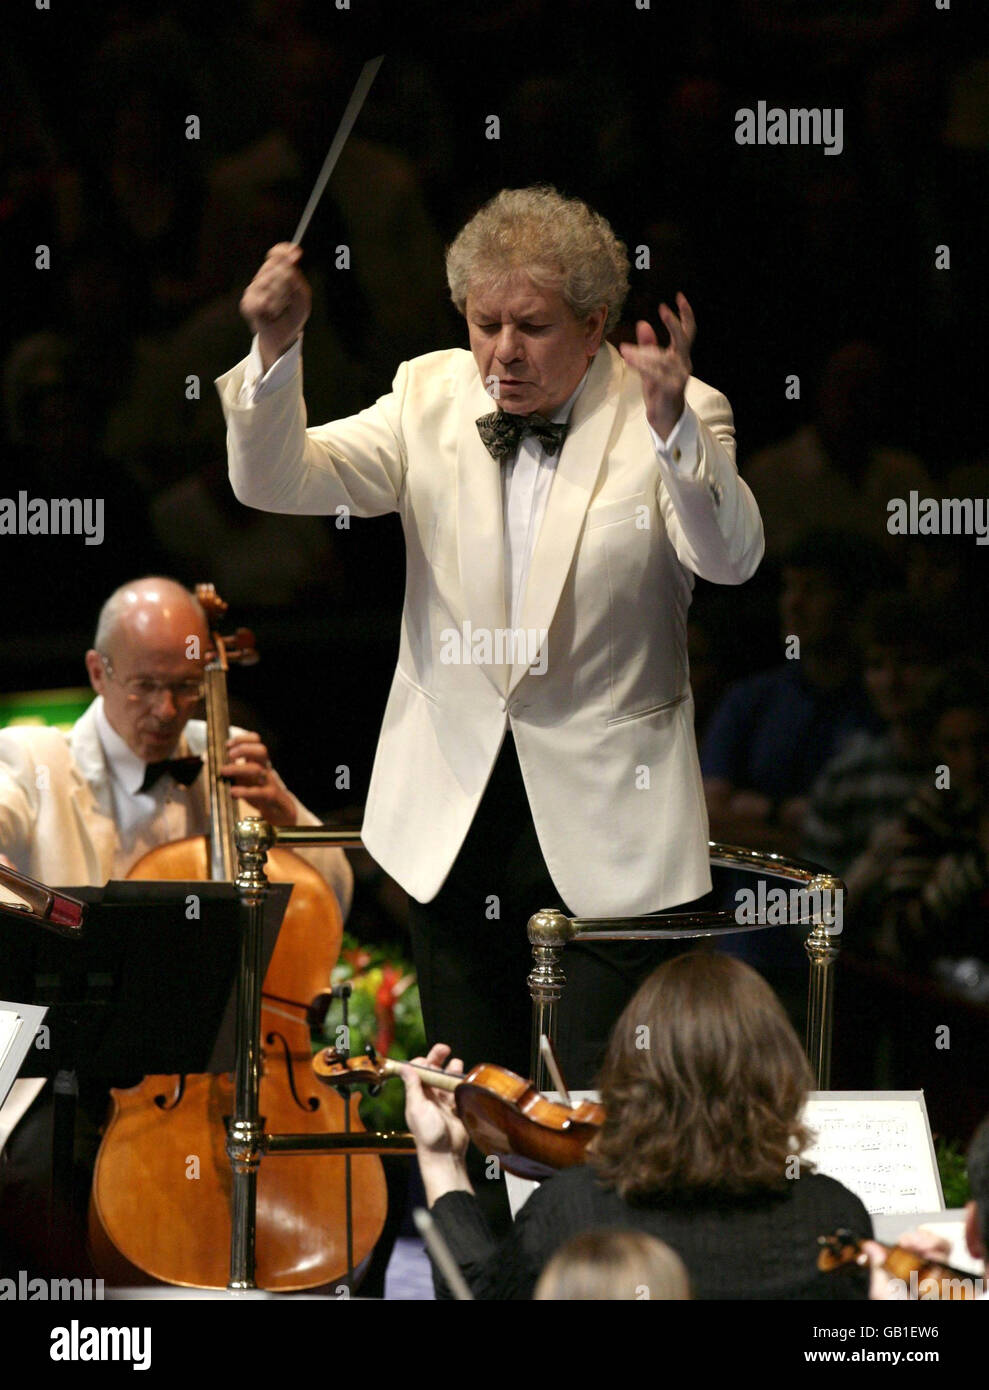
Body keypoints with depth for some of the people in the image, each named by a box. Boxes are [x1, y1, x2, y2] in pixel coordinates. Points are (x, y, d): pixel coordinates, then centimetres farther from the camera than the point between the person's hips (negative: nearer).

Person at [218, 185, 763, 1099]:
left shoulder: (677, 420, -6)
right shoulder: (430, 398, 4)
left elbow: (730, 558, -23)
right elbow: (274, 481, -3)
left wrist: (672, 426, -40)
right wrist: (276, 349, -21)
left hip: (603, 814, -4)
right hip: (452, 811, 4)